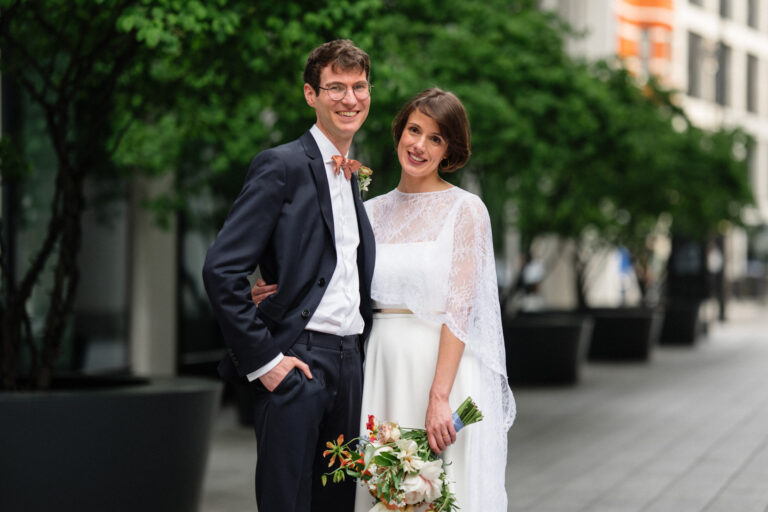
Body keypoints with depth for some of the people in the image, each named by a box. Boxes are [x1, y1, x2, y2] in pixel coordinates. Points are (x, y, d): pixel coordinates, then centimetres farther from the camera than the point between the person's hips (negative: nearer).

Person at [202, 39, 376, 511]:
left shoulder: (353, 177, 17)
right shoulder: (282, 166, -7)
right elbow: (221, 269, -14)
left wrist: (361, 349, 12)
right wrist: (262, 359, -15)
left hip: (348, 363, 8)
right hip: (295, 362, -7)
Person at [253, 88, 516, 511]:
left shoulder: (465, 210, -2)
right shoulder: (374, 211, 13)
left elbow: (459, 309, -10)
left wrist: (439, 398, -18)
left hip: (443, 369, -4)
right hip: (382, 369, 4)